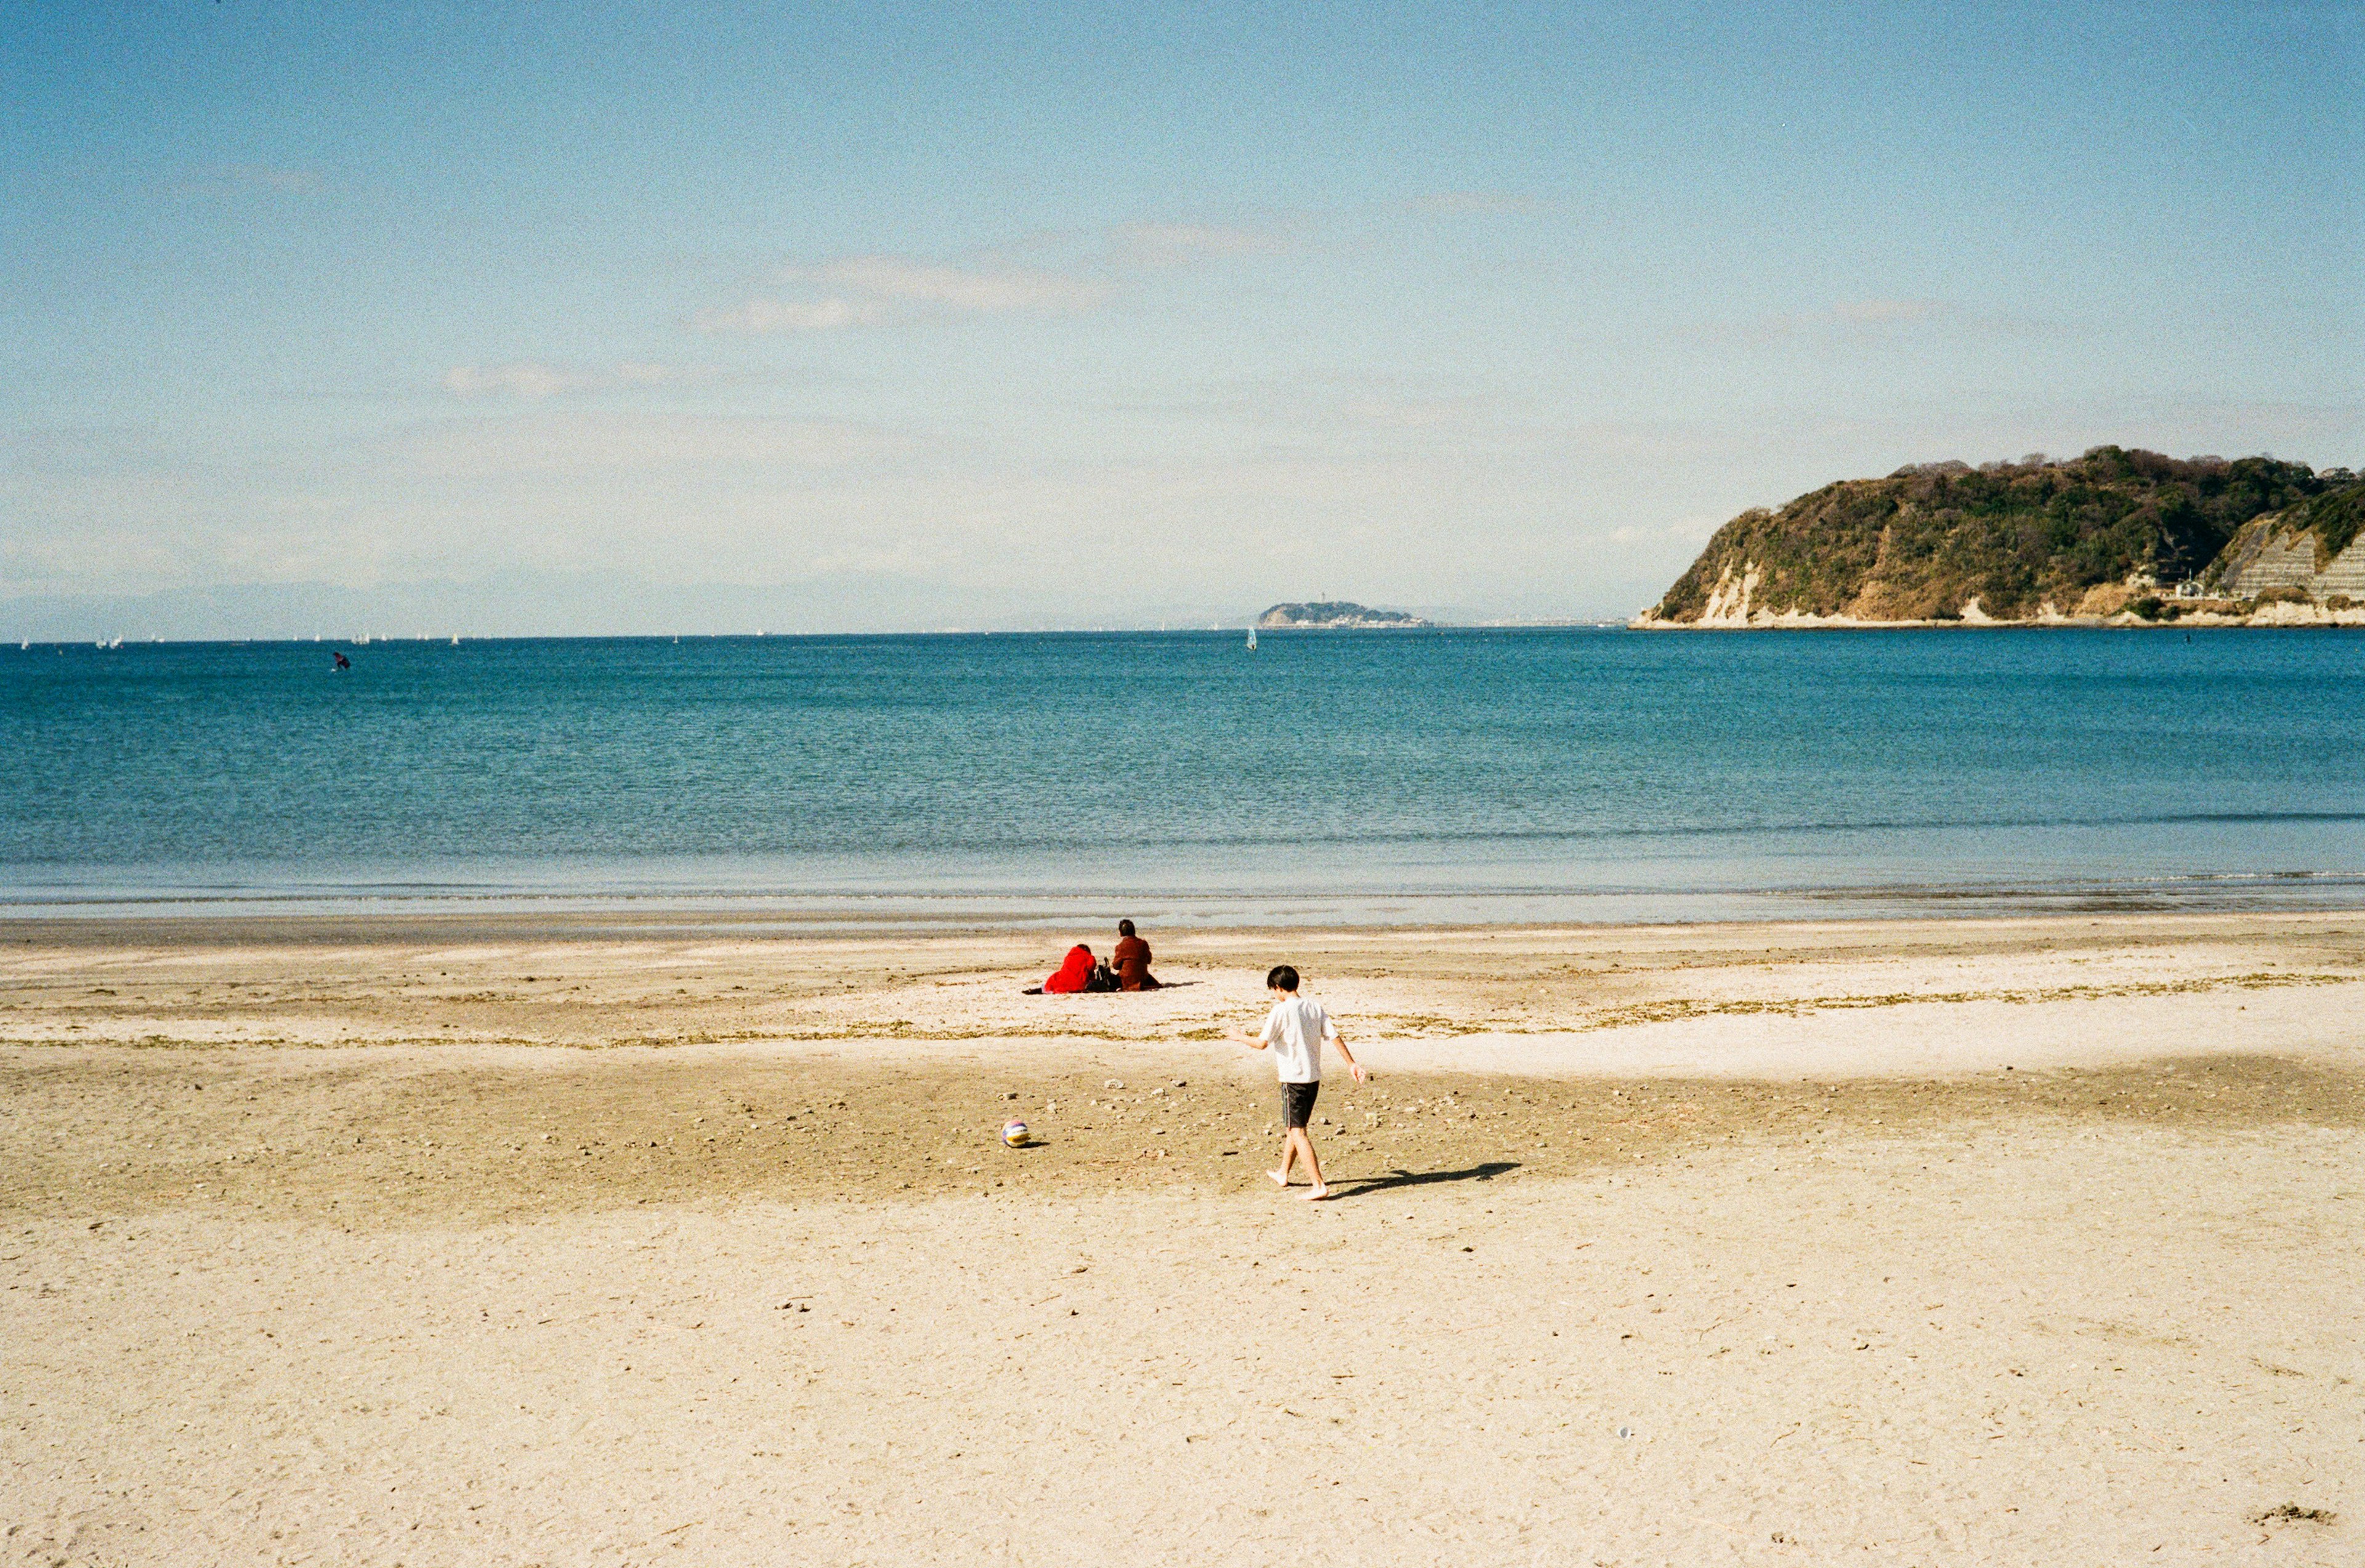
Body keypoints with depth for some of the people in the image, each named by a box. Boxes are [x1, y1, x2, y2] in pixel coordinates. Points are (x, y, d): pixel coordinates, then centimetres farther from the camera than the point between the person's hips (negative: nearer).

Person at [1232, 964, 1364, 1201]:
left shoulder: (1281, 1010, -14)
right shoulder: (1314, 1006, 6)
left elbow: (1262, 1043, -16)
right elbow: (1335, 1035, 5)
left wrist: (1241, 1037, 3)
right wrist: (1352, 1063, 10)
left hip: (1293, 1080, -8)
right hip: (1314, 1078, 8)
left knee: (1298, 1132, -5)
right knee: (1294, 1128, 23)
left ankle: (1319, 1186, -13)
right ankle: (1283, 1175, 39)